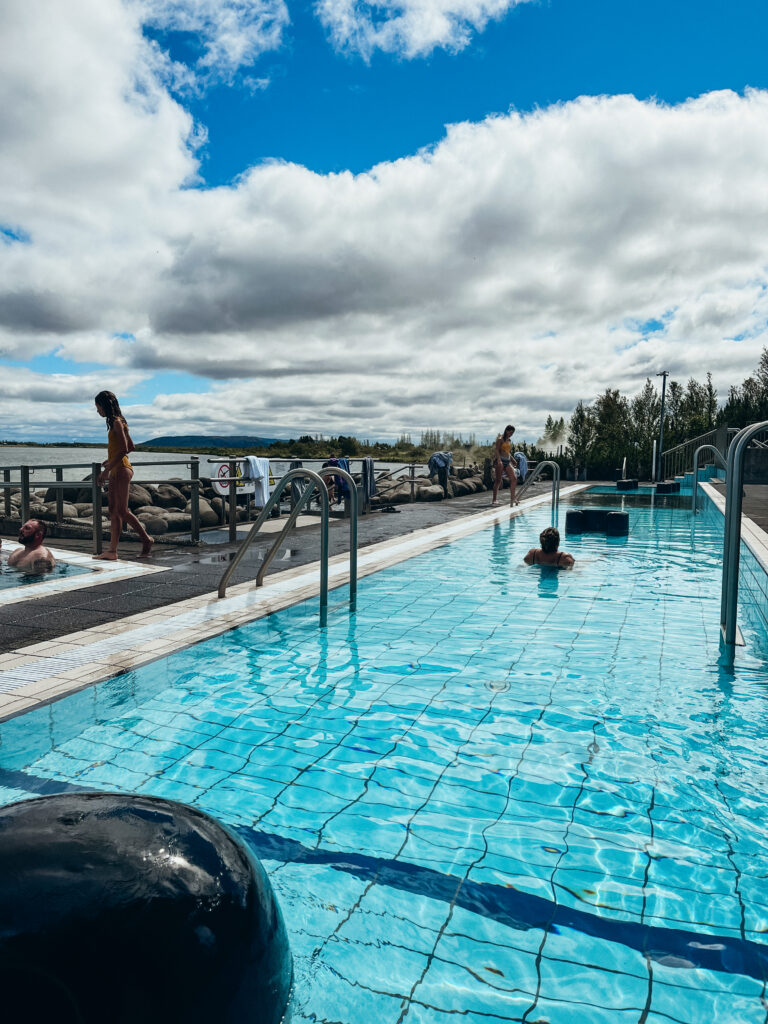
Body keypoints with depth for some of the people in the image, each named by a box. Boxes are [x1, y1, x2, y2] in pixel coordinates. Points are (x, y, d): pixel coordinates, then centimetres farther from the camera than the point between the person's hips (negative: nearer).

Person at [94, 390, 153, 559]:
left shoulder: (116, 422, -11)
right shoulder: (116, 422, 16)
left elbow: (123, 449, -19)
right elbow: (131, 447, 22)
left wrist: (107, 470, -19)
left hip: (122, 470, -10)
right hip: (115, 471, 10)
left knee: (122, 511, -7)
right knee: (114, 512, 7)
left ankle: (146, 539, 3)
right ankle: (112, 551, 9)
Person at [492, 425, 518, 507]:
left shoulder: (509, 440, 17)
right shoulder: (500, 439, -5)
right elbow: (497, 450, -14)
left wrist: (513, 461, 26)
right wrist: (499, 460, -27)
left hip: (508, 462, 8)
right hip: (501, 461, -7)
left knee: (514, 478, -1)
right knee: (498, 480, -7)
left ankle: (512, 499, 4)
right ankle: (494, 500, -4)